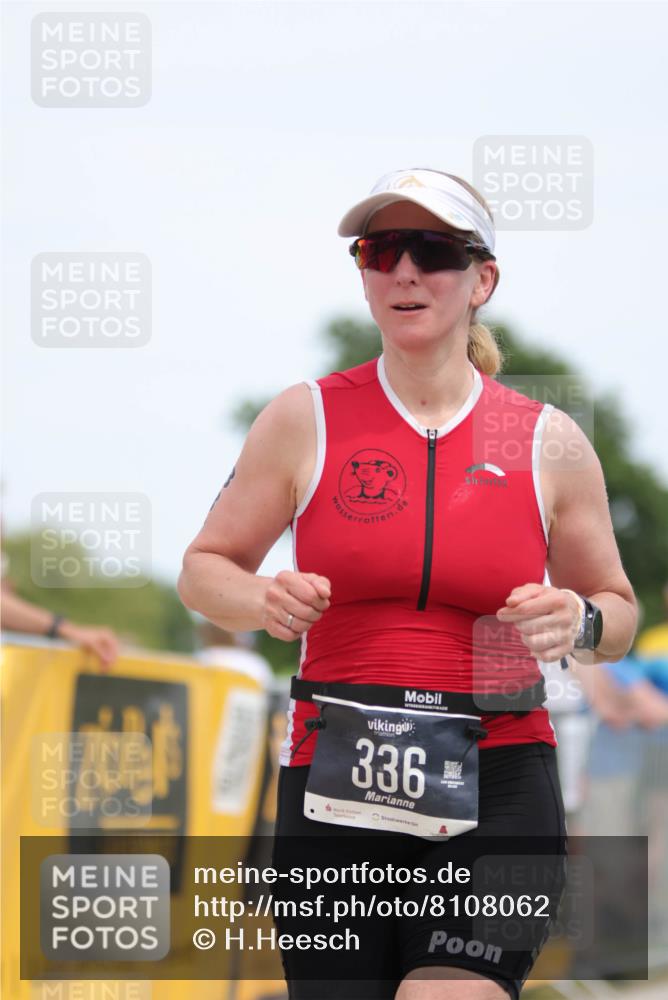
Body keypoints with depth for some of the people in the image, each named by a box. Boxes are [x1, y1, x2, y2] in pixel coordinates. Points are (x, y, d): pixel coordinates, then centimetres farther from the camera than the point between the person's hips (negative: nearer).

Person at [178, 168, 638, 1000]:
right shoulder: (305, 419, 5)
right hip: (335, 785, 1)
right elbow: (204, 569, 12)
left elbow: (618, 613, 17)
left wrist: (579, 622, -7)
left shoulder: (549, 442, 6)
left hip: (498, 784, -1)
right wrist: (263, 602, -10)